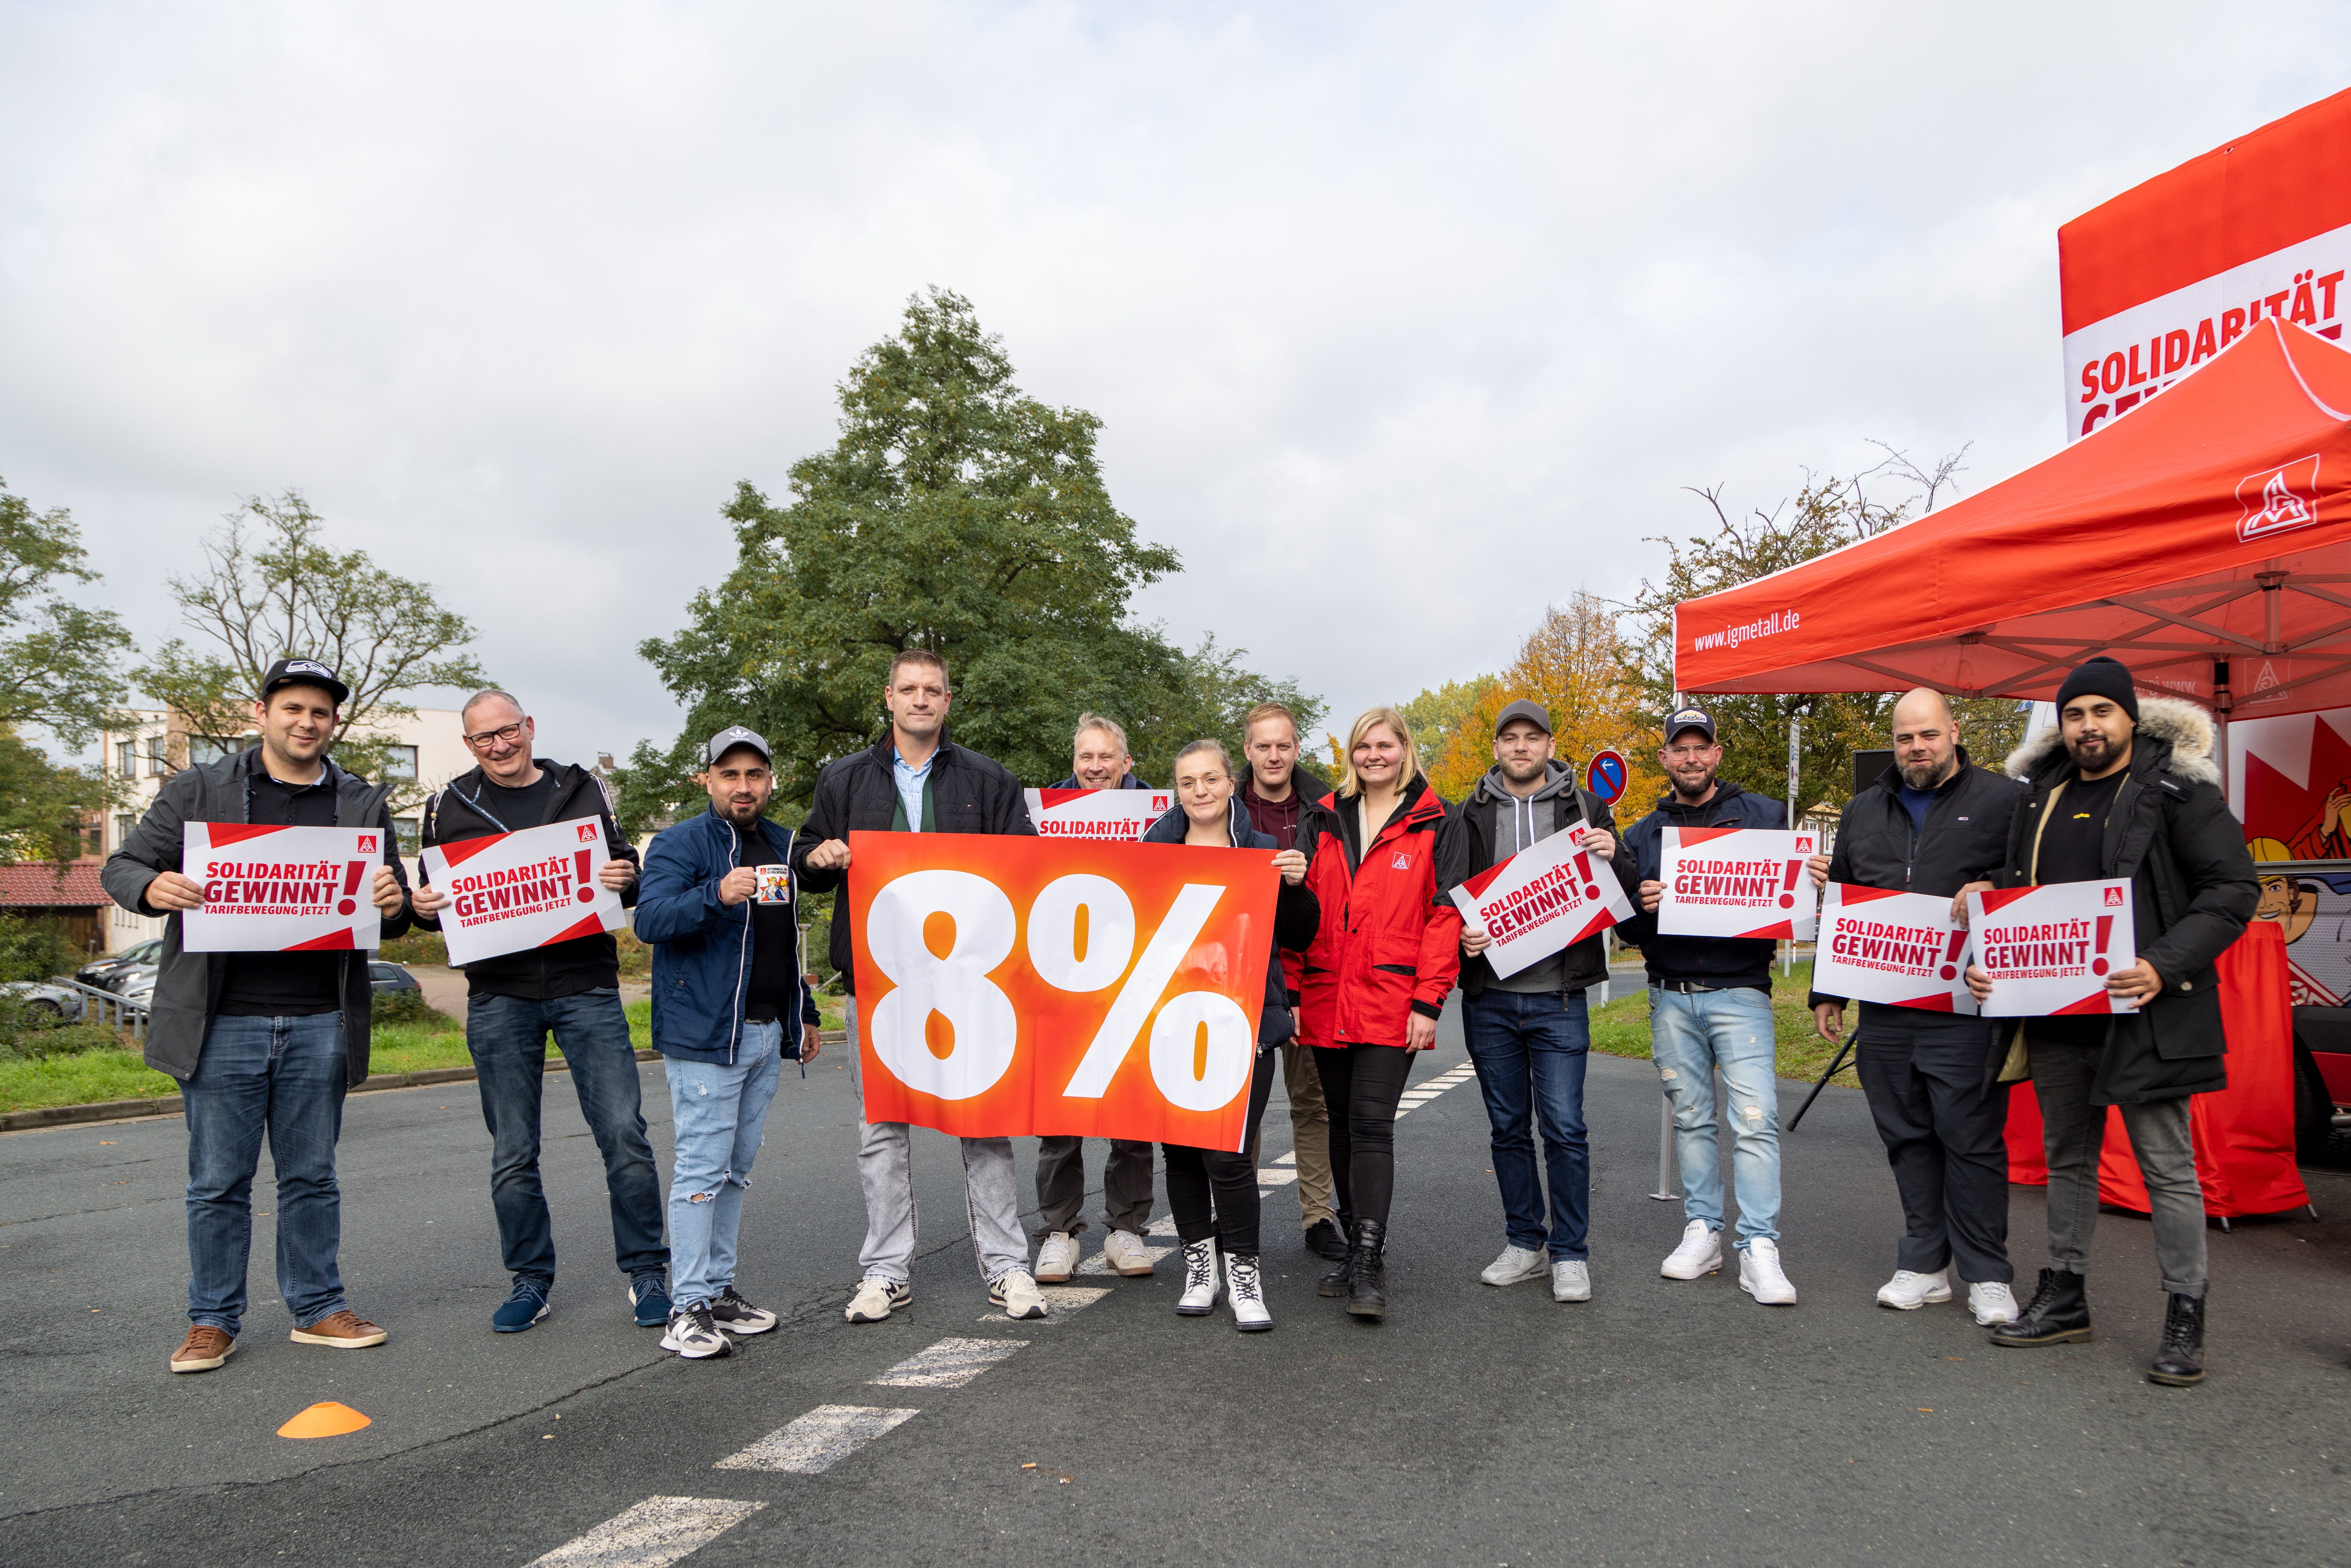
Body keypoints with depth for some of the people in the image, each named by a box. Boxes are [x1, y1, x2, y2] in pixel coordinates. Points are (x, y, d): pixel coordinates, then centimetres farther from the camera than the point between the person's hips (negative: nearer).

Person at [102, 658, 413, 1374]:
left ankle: (317, 1308, 23)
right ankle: (213, 1321, 21)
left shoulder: (364, 805, 10)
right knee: (218, 1181, 7)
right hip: (222, 1021, -1)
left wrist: (394, 904, -12)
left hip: (320, 1025, 1)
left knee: (312, 1176, 11)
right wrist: (153, 887, -16)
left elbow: (394, 912, 13)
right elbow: (122, 866, 8)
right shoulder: (197, 791, 5)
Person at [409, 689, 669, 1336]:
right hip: (498, 997, 1)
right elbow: (436, 896, 16)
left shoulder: (583, 790, 8)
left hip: (587, 988, -1)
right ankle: (531, 1280, 23)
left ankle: (646, 1272, 8)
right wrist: (424, 908, -7)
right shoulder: (450, 807, 9)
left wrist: (627, 880, -10)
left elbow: (626, 871, 13)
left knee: (624, 1132, -5)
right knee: (513, 1153, 8)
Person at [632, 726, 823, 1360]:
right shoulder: (680, 843, -6)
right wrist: (717, 894, -38)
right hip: (705, 1034, -7)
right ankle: (687, 1308, 0)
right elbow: (650, 919, -22)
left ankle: (719, 1288, 24)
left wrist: (804, 1016, 22)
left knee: (736, 1170, 14)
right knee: (702, 1169, -7)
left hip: (767, 1034, 7)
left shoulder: (782, 845, 16)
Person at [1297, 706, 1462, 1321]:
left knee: (1371, 1124, -11)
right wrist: (1291, 991, 6)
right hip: (1326, 1000, 5)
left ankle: (1370, 1265, -7)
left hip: (1392, 1004, -5)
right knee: (1342, 1123, 11)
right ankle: (1358, 1247, 23)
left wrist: (1429, 1000, -10)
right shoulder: (1328, 820, 14)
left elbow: (1446, 914, -2)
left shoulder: (1433, 823, 2)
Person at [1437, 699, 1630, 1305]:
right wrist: (1461, 933, -14)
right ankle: (1526, 1244, 24)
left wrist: (1611, 861, -13)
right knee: (1508, 1128, 11)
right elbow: (1444, 894, 7)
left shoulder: (1583, 808, 6)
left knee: (1564, 1128, -3)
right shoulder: (1470, 816, 8)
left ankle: (1571, 1254, 11)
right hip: (1490, 999, 2)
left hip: (1558, 998, -2)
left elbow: (1620, 899, 9)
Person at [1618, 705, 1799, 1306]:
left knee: (1755, 1118, -10)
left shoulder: (1764, 816, 5)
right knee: (1691, 1117, 10)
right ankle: (1703, 1232, 19)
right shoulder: (1643, 834, 13)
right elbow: (1625, 927, 11)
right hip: (1671, 996, 3)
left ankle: (1759, 1247, -4)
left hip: (1739, 990, -3)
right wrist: (1640, 905, -11)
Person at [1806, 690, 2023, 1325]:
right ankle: (1925, 1264, 21)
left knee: (1972, 1140, -1)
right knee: (1907, 1139, 10)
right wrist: (1827, 992, 18)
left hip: (1965, 1011, -5)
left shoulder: (2003, 801, 2)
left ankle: (1987, 1275, 11)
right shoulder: (1863, 812, 16)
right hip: (1883, 1013, 5)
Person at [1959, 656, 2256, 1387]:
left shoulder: (2177, 789, -5)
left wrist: (2165, 967, -20)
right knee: (2067, 1157, 15)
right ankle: (2064, 1298, 27)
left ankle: (2185, 1319, 13)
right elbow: (2014, 890, 20)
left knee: (2167, 1166, 2)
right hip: (2053, 1012, 6)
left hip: (2145, 1013, -6)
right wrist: (1985, 960, 4)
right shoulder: (2041, 795, 12)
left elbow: (2234, 888, -9)